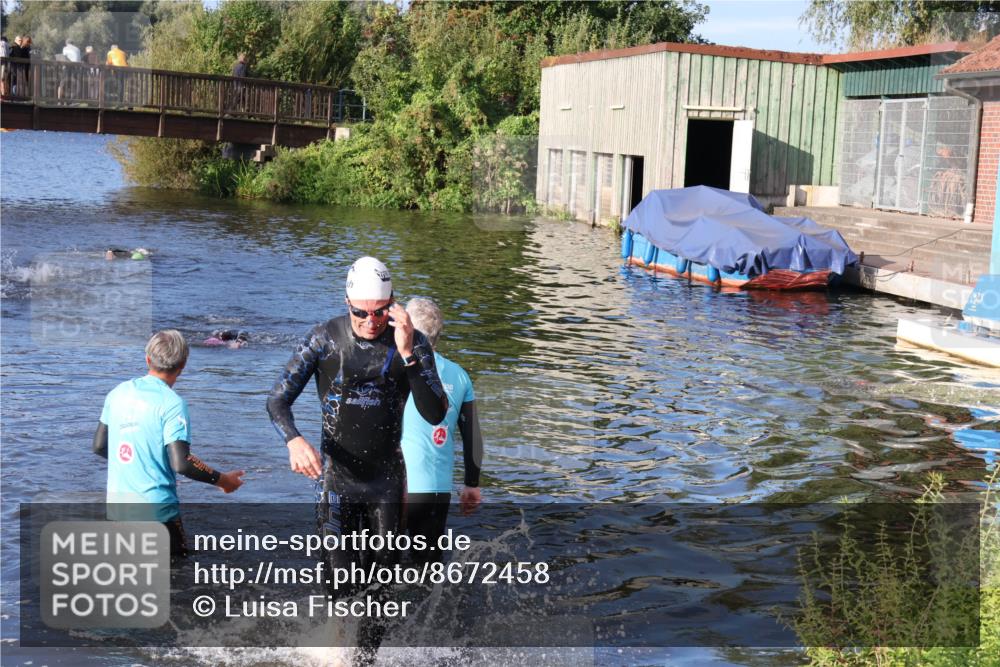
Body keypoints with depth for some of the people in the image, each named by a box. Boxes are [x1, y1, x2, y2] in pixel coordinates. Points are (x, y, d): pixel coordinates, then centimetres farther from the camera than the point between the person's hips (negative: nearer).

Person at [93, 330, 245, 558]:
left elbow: (99, 447, 12)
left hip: (116, 503, 6)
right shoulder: (172, 403, -15)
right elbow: (181, 463, -20)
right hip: (156, 509, -6)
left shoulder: (118, 393, 5)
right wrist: (222, 480, -6)